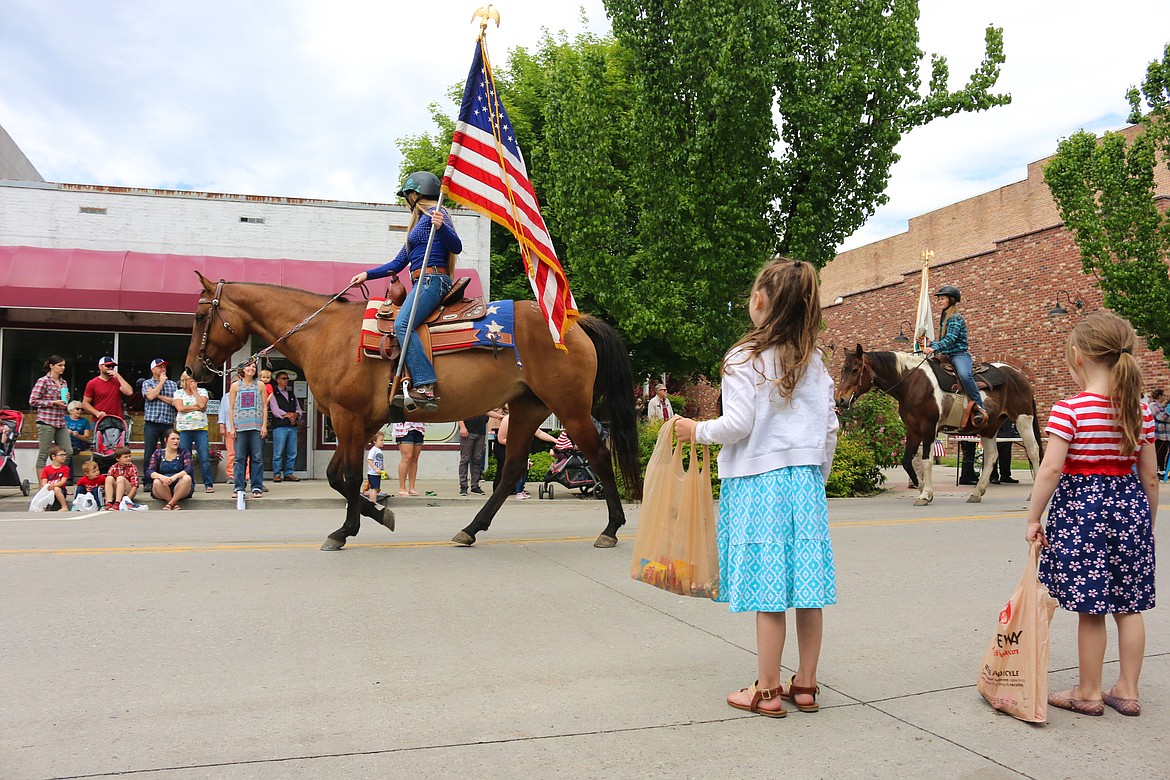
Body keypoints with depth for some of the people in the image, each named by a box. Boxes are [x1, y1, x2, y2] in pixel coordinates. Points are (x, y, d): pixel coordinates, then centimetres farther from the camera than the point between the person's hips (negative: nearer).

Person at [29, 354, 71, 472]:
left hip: (61, 422, 7)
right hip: (46, 421, -7)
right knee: (44, 454, -2)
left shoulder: (63, 383, 16)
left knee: (68, 452, 2)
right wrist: (53, 402, -13)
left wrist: (66, 400, 4)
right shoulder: (43, 381, -5)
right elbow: (33, 401, -8)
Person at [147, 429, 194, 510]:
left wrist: (174, 477, -32)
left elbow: (188, 469, -11)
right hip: (162, 492, 1)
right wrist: (161, 476, -29)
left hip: (180, 489, 0)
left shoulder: (184, 452, 5)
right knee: (157, 482, -32)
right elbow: (149, 471, -5)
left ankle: (170, 504, -23)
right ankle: (175, 504, -16)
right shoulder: (158, 453, 7)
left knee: (187, 478, -31)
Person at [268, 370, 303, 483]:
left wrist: (295, 415, -6)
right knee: (278, 452, -6)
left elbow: (298, 409, 16)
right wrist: (289, 415, -12)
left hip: (292, 426, 5)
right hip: (279, 426, -5)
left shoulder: (291, 394, 21)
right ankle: (277, 474, 2)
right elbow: (275, 410, -7)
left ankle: (289, 473, 11)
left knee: (292, 452, 4)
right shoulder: (273, 394, 4)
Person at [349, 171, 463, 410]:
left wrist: (440, 227, -29)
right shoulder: (419, 223, 29)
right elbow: (397, 264, 27)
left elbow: (456, 246, -12)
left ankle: (426, 387, -38)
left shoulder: (434, 214, 1)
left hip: (432, 280, -11)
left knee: (402, 323, -27)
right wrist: (367, 275, 20)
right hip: (423, 283, 11)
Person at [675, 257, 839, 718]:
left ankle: (767, 691, 8)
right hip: (805, 480, 6)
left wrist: (697, 431, 3)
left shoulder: (744, 358, -9)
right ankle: (805, 685, 19)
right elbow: (830, 428, 10)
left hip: (758, 482, -6)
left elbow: (739, 424, -14)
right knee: (807, 586, 8)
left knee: (768, 592, -1)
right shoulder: (814, 361, 10)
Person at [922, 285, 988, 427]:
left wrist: (934, 348, -34)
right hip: (946, 356, 10)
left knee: (964, 374, -39)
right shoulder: (944, 318, 20)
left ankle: (979, 408, -34)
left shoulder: (956, 318, -8)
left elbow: (950, 339, -21)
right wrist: (931, 344, 6)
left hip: (959, 354, -10)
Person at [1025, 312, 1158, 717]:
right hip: (1129, 504, 6)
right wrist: (1148, 525, 19)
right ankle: (1127, 691, 25)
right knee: (1128, 605, 15)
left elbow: (1050, 469, -20)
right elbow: (1150, 476, 7)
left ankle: (1088, 693, 17)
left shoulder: (1070, 409, -15)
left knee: (1090, 609, 4)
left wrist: (1033, 518, -11)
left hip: (1081, 506, -6)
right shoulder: (1140, 410, 3)